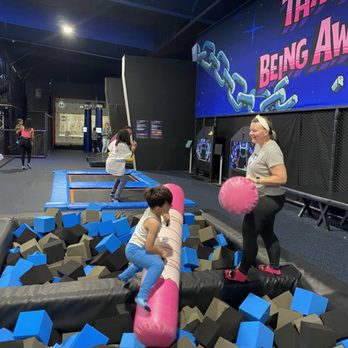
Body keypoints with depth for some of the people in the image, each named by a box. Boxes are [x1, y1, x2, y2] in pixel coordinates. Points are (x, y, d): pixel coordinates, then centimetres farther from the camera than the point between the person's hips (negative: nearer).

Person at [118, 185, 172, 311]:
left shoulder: (150, 210, -6)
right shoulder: (154, 222, -29)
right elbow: (149, 247, -26)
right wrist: (161, 252, -10)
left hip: (134, 247, 10)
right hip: (135, 250, -10)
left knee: (143, 262, 41)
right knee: (158, 264, -30)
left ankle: (124, 276, 66)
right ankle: (142, 296, -31)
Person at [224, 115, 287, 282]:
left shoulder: (271, 150, -24)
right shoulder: (259, 145, 7)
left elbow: (282, 178, -28)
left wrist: (256, 180, -27)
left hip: (269, 199, -10)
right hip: (265, 197, 10)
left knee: (249, 232, -3)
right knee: (267, 232, 20)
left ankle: (241, 273, 10)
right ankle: (274, 267, 36)